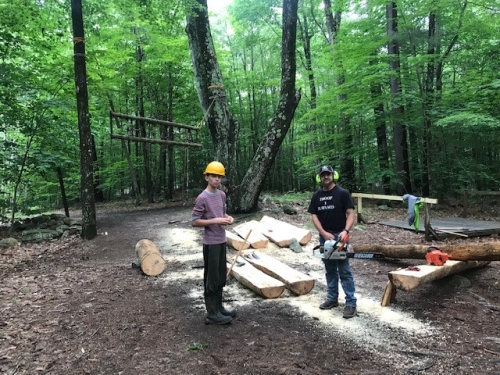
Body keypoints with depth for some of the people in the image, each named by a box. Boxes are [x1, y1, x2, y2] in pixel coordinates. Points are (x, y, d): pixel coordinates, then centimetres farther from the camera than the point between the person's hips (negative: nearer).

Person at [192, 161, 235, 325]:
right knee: (211, 279, 2)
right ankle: (212, 314, 13)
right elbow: (194, 222, -15)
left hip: (222, 241, 8)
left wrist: (228, 218, -1)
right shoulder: (202, 198, -16)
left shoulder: (222, 195, 7)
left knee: (221, 277, 17)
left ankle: (219, 307, 31)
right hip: (211, 243, -8)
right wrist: (215, 221, -22)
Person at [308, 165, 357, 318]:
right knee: (330, 270, 14)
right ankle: (332, 298, 25)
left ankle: (351, 303, 1)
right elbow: (314, 216, 4)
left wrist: (345, 231, -25)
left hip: (339, 236, -5)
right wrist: (324, 233, -10)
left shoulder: (342, 193, -6)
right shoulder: (316, 196, 8)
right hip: (324, 237, 5)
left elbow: (350, 213, -10)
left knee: (344, 271, -4)